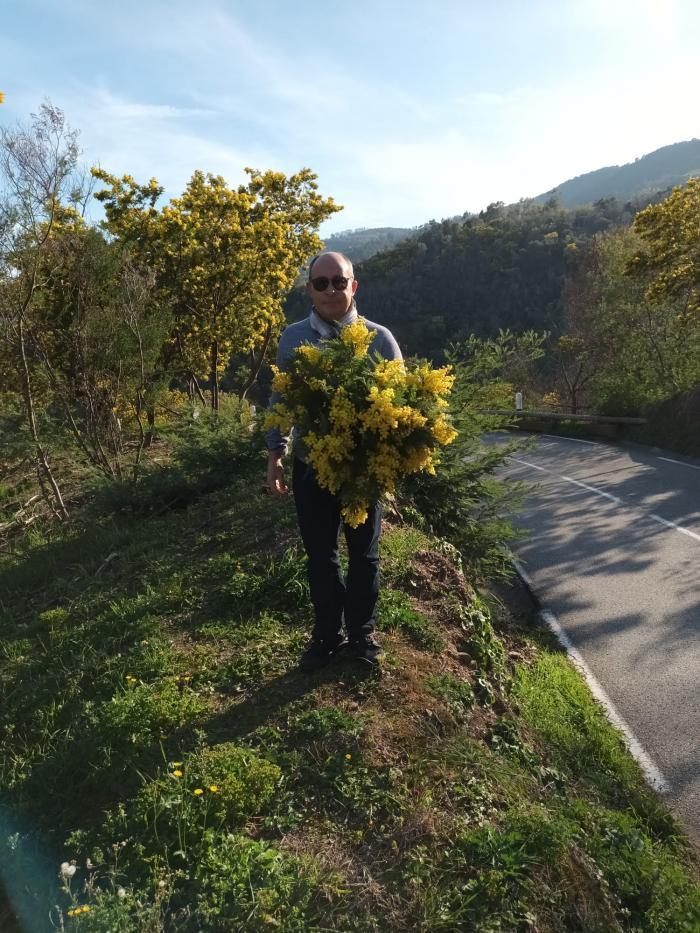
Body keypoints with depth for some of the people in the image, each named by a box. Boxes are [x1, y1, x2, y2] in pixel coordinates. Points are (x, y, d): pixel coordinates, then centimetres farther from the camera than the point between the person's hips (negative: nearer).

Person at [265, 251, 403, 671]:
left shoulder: (379, 338, -6)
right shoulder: (292, 338, 0)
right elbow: (280, 399, 6)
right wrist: (275, 455, 2)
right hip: (311, 466, 2)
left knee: (364, 554, 14)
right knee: (320, 554, 13)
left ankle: (363, 633, 33)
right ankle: (328, 634, 32)